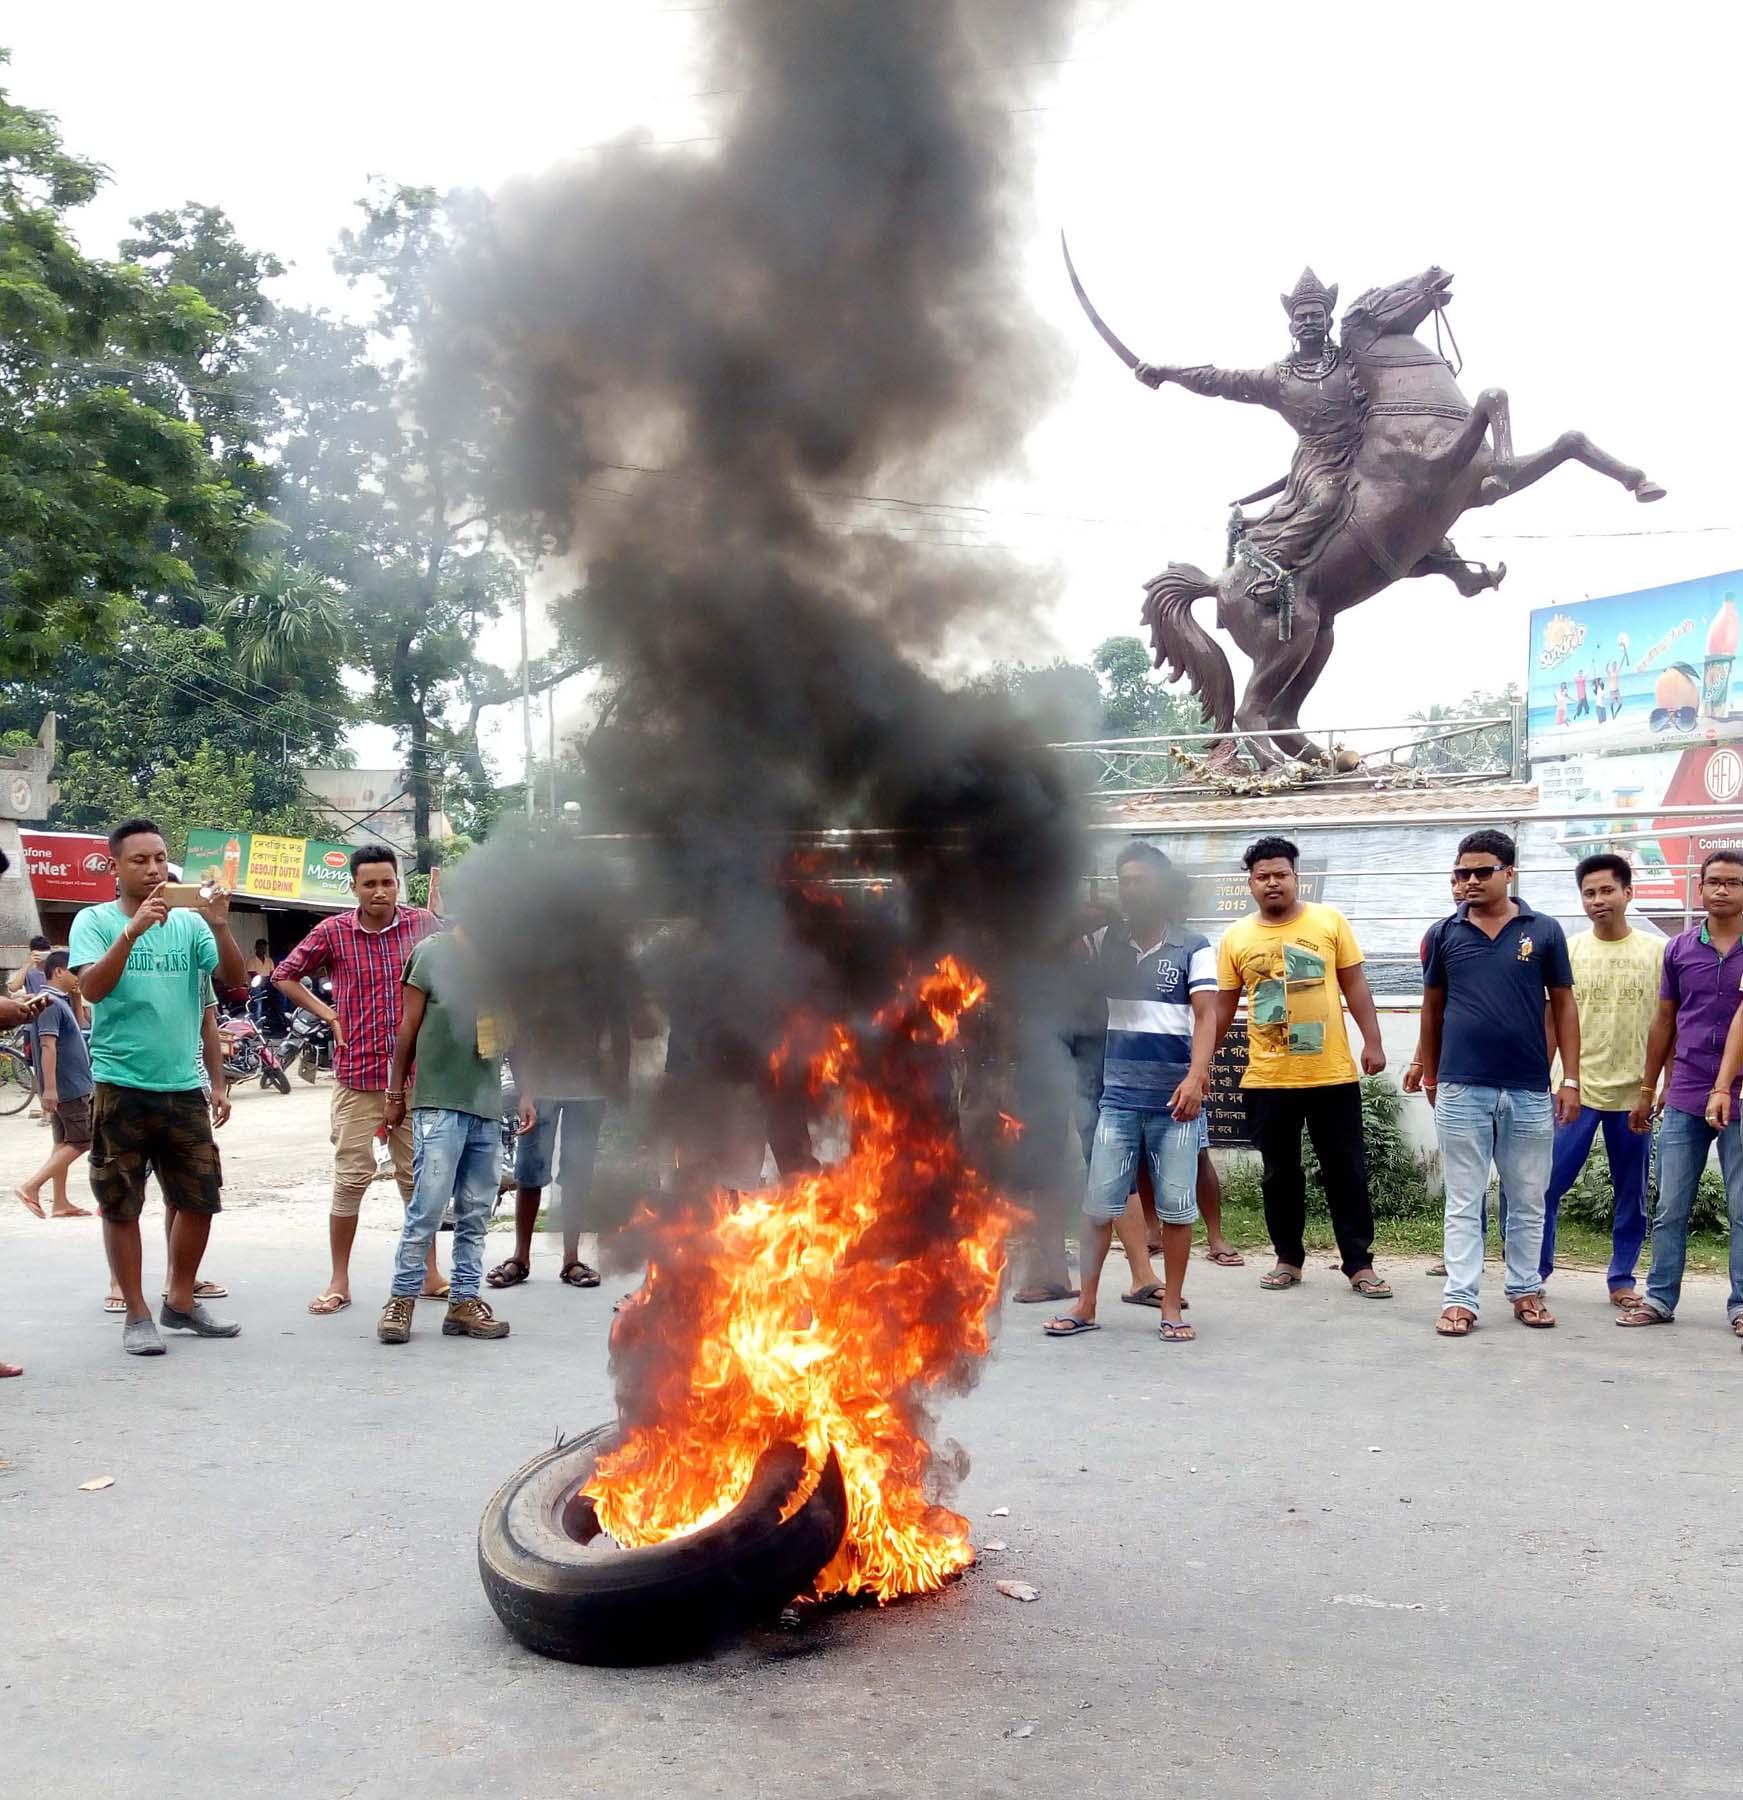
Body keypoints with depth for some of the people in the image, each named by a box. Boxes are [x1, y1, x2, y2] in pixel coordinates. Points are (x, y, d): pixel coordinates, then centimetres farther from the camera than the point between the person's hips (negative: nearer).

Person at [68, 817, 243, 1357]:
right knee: (121, 1207, 3)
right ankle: (137, 1315, 15)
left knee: (199, 1200, 10)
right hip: (120, 1088, -3)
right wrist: (133, 930, -28)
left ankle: (180, 1301, 26)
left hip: (185, 1088, 3)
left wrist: (220, 926, -17)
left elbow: (233, 981, -2)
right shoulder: (95, 921, -3)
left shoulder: (189, 922, 4)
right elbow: (92, 987, -17)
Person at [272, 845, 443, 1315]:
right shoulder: (333, 932, -3)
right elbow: (284, 976, 9)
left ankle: (429, 1274, 19)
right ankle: (339, 1281, 13)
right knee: (351, 1178, 2)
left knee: (417, 1176, 9)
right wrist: (330, 1016, 1)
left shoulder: (422, 923, -1)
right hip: (357, 1075, -1)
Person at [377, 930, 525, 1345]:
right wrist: (395, 1094, 2)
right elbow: (409, 1027, 1)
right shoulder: (431, 952, -1)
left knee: (476, 1212, 7)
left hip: (488, 1106, 5)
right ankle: (402, 1298, 5)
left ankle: (464, 1301, 14)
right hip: (439, 1103, -5)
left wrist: (525, 1092, 15)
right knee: (428, 1205, -7)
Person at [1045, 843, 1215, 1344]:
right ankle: (1085, 1307, 13)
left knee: (1176, 1206, 4)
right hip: (1118, 1096, 2)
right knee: (1100, 1202, 5)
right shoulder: (1106, 942, 9)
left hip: (1174, 1098, -2)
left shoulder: (1192, 947, 1)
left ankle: (1171, 1308, 15)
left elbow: (1206, 1016, -6)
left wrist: (1196, 1076, -18)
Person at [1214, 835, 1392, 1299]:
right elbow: (1223, 1008, 7)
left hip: (1333, 1075, -1)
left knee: (1346, 1172, 5)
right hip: (1266, 1080, 1)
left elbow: (1355, 986, 3)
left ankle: (1359, 1264, 14)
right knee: (1280, 1174, 10)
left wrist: (1372, 1043, -3)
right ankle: (1288, 1259, 24)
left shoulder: (1330, 921, 1)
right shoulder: (1235, 938, 3)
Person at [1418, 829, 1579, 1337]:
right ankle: (1460, 1299, 7)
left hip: (1530, 1091, 0)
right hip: (1461, 1090, 0)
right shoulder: (1444, 934, 3)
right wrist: (1429, 1078, 13)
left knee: (1528, 1201, 11)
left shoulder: (1544, 931, 1)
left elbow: (1563, 1006, 5)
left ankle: (1526, 1290, 25)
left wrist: (1571, 1079, 1)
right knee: (1463, 1203, 3)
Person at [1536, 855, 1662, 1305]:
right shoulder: (1569, 950, 1)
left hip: (1635, 1093, 0)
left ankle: (1622, 1279, 22)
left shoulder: (1657, 950, 0)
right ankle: (1534, 1272, 8)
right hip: (1579, 1090, 0)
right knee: (1547, 1185, -3)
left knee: (1632, 1196, 9)